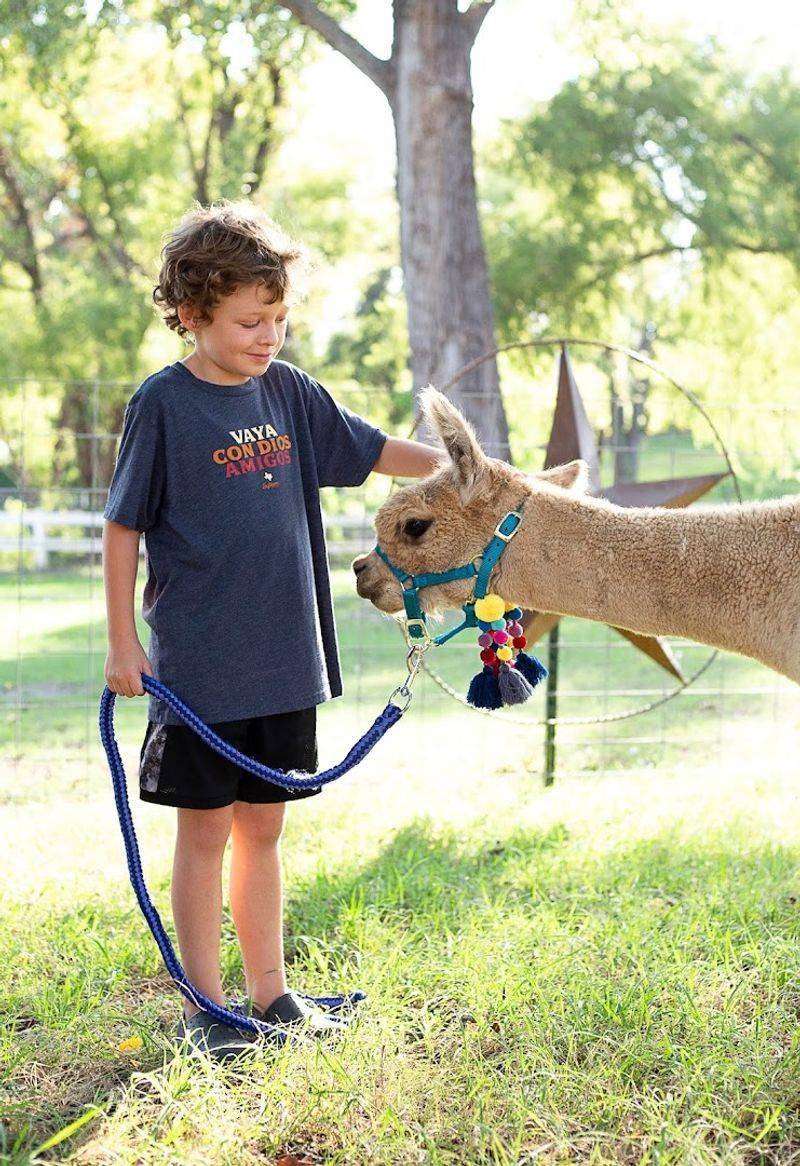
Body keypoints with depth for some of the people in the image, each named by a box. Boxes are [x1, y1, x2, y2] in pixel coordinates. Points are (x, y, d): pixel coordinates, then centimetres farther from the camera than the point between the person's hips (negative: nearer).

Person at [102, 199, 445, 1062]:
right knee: (205, 831, 4)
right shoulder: (164, 404, -8)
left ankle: (270, 992, 26)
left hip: (284, 661, 5)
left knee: (262, 828, 15)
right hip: (198, 665, -5)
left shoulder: (290, 392, 6)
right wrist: (122, 640, -7)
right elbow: (123, 525, -5)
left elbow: (375, 451, 16)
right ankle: (205, 1007, 16)